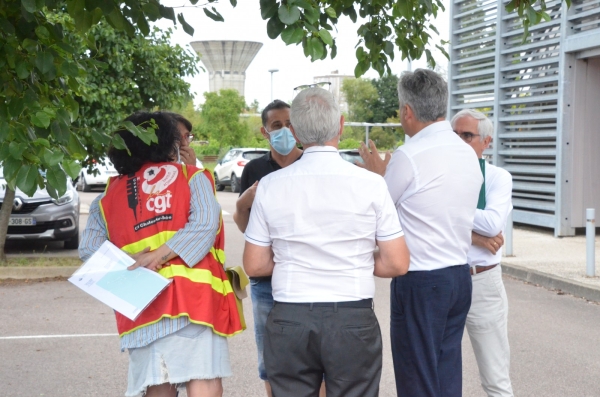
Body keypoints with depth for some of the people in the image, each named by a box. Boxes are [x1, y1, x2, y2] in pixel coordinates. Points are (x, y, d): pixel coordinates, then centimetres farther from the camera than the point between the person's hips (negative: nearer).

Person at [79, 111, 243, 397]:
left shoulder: (108, 197, 19)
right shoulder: (191, 177, 9)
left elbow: (88, 249, 7)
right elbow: (205, 224, -8)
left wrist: (127, 262, 0)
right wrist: (161, 256, -11)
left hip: (140, 306, 4)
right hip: (193, 298, -3)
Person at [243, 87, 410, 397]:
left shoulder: (270, 185, -1)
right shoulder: (371, 183, -5)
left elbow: (254, 265, 5)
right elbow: (397, 264, -2)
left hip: (289, 319, 2)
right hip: (353, 320, -1)